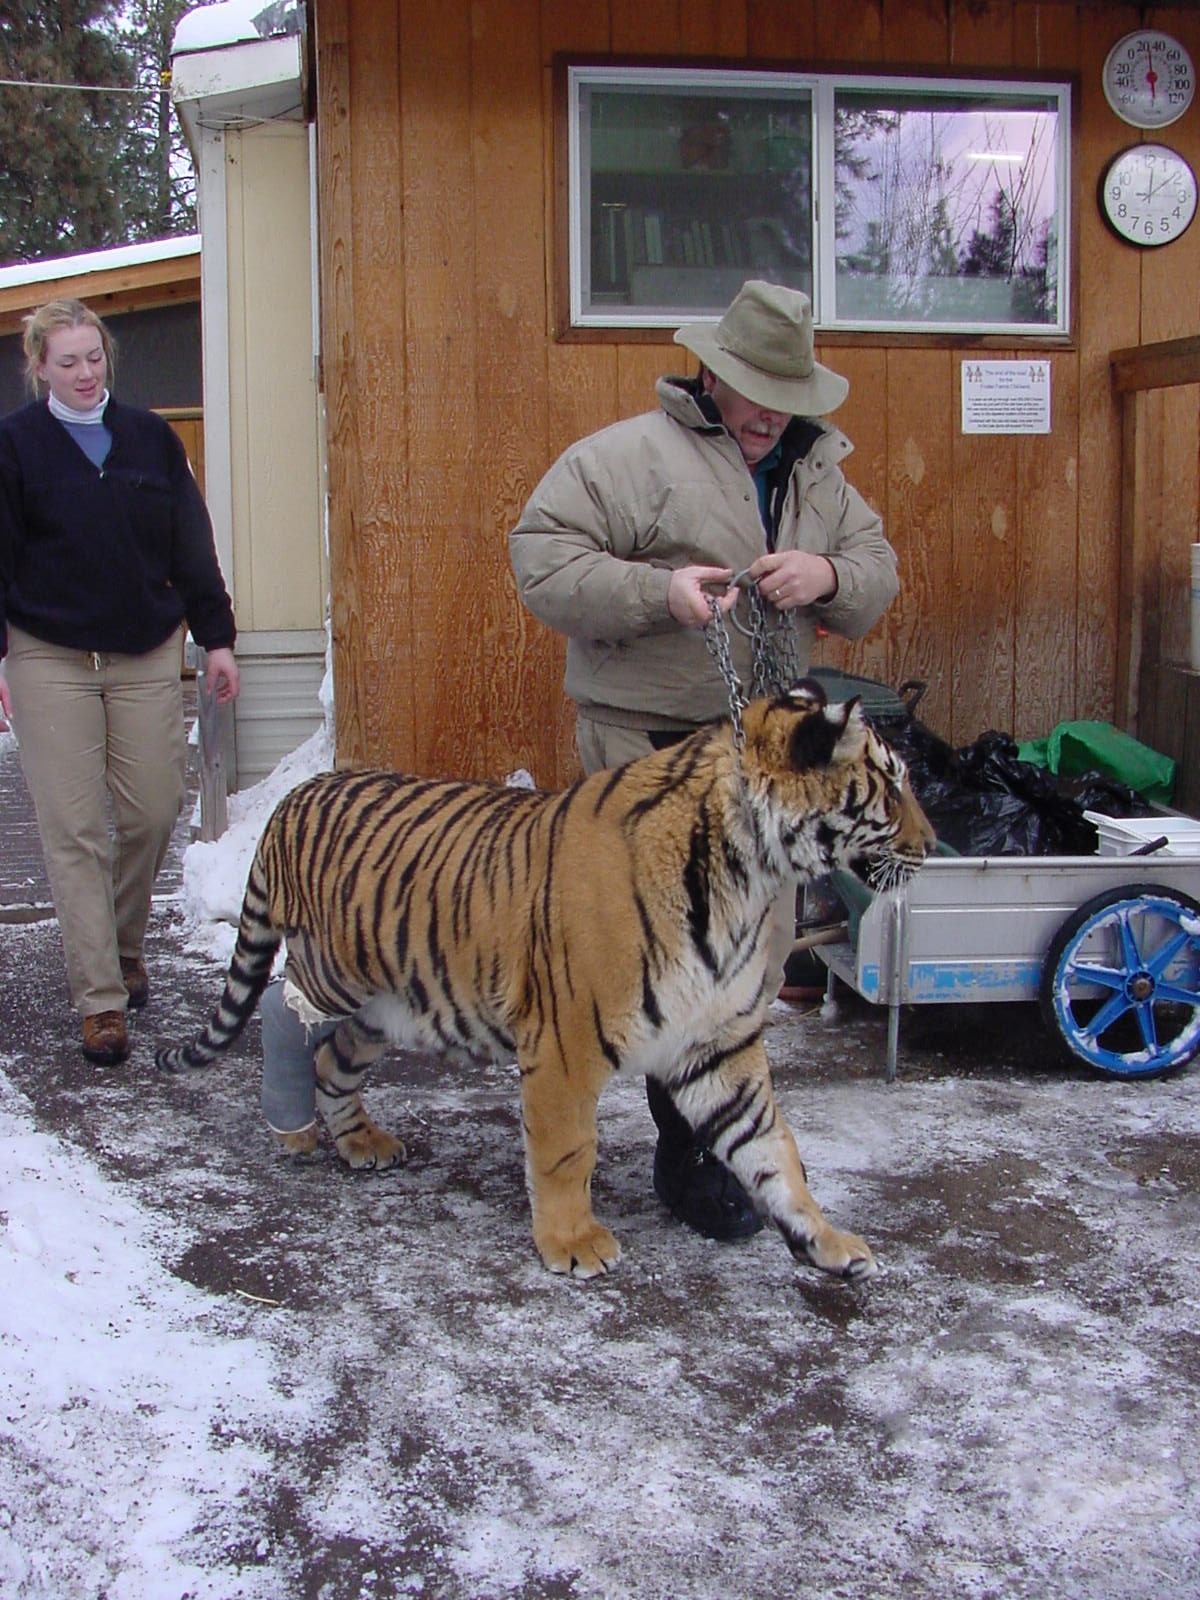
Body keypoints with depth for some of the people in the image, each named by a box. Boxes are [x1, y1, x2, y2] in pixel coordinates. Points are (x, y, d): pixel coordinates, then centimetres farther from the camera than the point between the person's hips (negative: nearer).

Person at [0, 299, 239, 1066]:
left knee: (155, 812, 4)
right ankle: (101, 999, 3)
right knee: (75, 831, -2)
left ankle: (125, 942, 31)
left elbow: (192, 547, 11)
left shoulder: (150, 437, 7)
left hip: (147, 656, 3)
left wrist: (216, 636, 9)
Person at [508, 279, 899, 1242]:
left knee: (762, 941, 12)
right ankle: (689, 1158, 6)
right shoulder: (627, 455, -9)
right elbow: (539, 556, -12)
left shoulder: (816, 473, 12)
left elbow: (877, 571, 12)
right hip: (649, 740, -7)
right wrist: (658, 592, -25)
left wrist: (829, 575, -13)